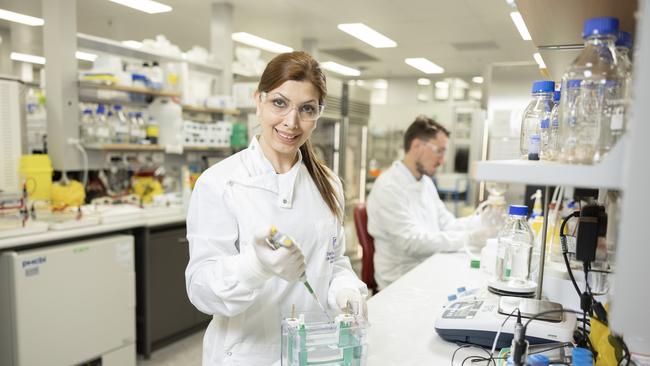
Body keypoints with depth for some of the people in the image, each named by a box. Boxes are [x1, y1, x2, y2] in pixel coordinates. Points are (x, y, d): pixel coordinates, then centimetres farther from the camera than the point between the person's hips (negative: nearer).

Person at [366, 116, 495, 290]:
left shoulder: (426, 182, 11)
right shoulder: (388, 187, -18)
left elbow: (447, 224, 10)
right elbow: (412, 241, -25)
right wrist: (468, 238, -27)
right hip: (402, 282, -8)